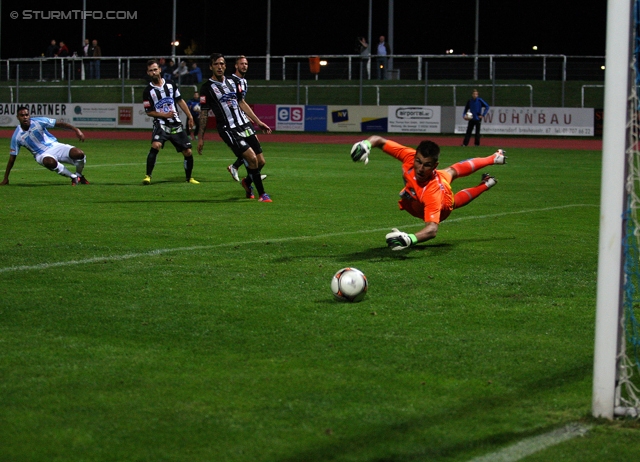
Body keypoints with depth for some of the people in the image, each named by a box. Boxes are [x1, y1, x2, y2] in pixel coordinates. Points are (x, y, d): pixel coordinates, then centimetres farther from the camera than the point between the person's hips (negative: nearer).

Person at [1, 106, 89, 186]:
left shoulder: (38, 122, -8)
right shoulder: (17, 136, -7)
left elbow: (59, 124, -7)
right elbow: (12, 158, -1)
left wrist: (76, 130, -18)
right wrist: (5, 179, 0)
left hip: (54, 146, 1)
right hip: (42, 155, -1)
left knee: (78, 153, -24)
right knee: (50, 162, -40)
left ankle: (79, 176, 9)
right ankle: (73, 177, -16)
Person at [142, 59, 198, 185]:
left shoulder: (171, 85, 6)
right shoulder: (148, 91, -3)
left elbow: (180, 101, 15)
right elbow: (149, 112, -1)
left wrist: (190, 117, 11)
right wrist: (165, 115, -14)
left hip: (176, 124, 4)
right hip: (161, 124, -4)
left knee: (188, 152, 2)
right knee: (155, 146, -30)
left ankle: (189, 178, 23)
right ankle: (148, 176, -23)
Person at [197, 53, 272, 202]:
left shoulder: (232, 82, 13)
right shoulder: (207, 88, -4)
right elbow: (204, 113, -1)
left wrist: (258, 122, 19)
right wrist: (200, 137, 0)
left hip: (245, 125, 6)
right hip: (228, 130, -6)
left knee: (261, 161, 2)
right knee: (252, 158, -18)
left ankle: (247, 182, 33)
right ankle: (262, 194, -6)